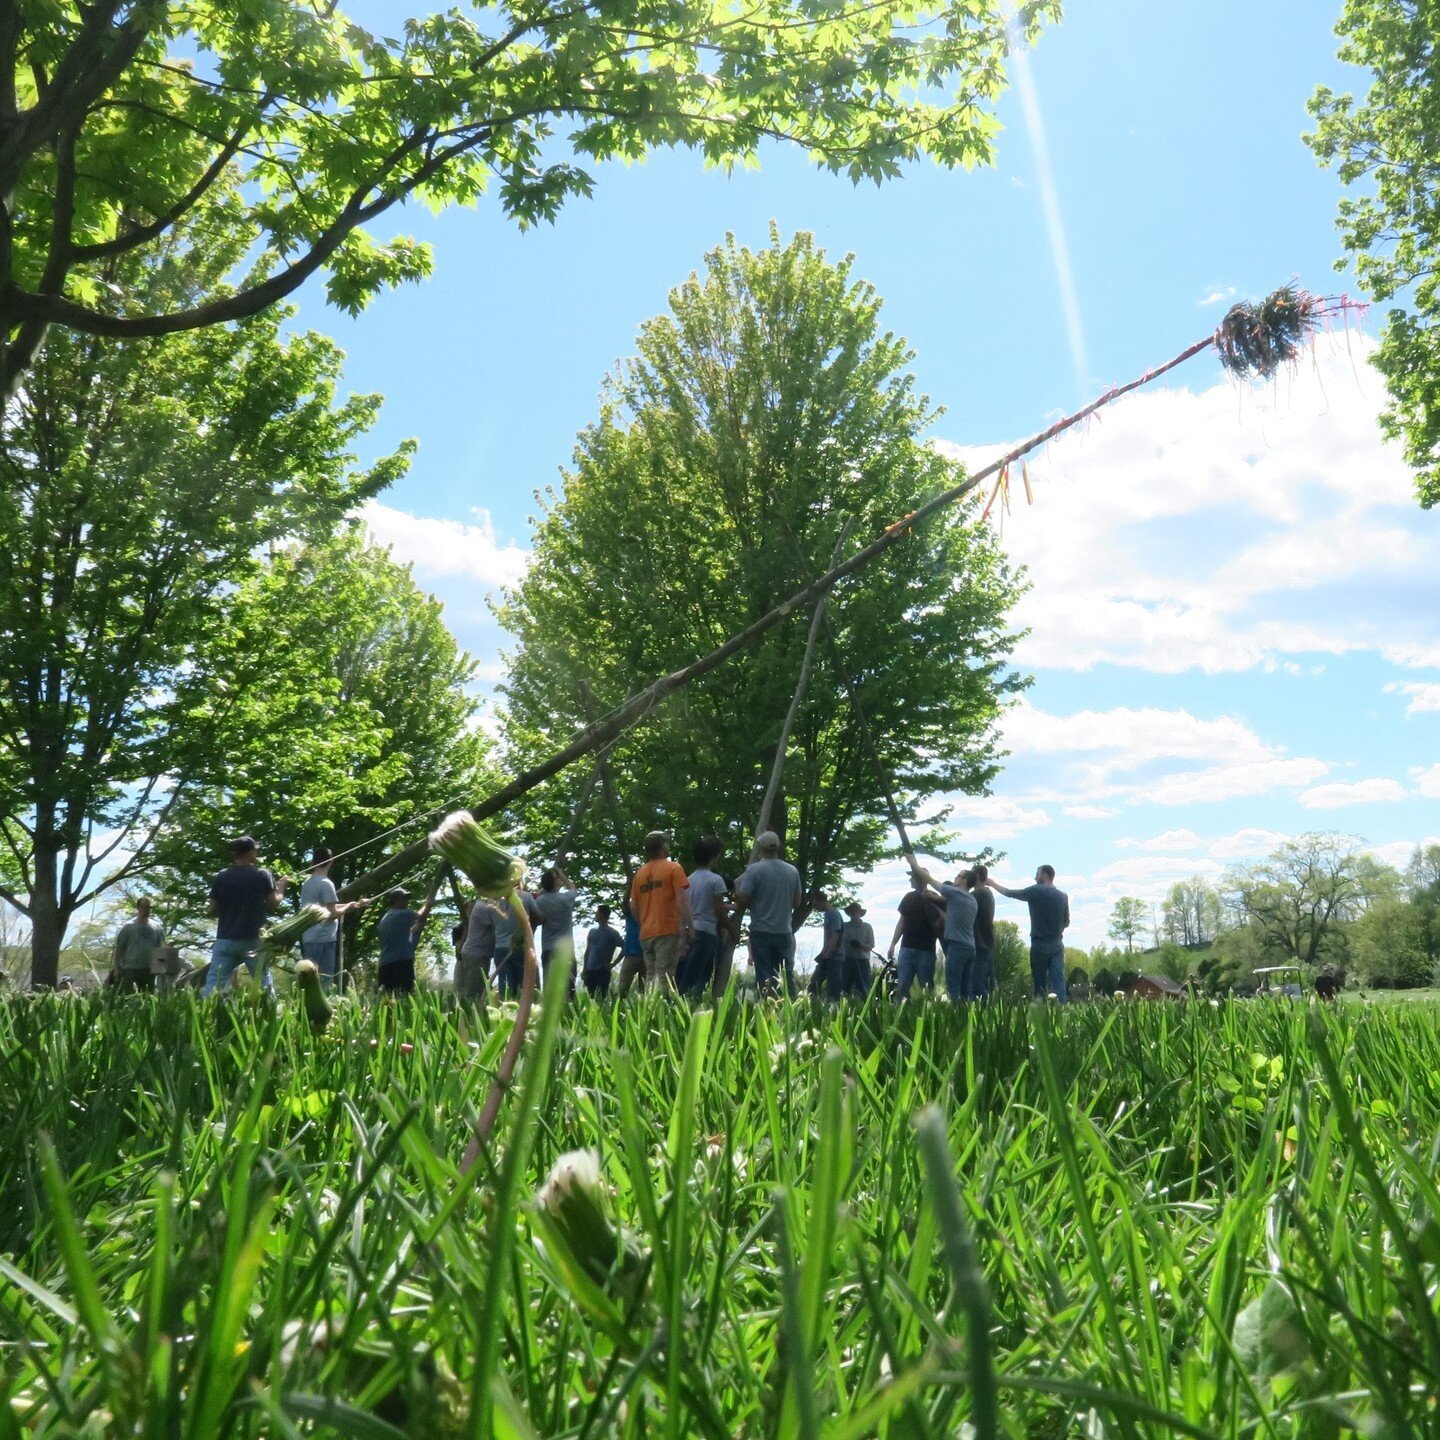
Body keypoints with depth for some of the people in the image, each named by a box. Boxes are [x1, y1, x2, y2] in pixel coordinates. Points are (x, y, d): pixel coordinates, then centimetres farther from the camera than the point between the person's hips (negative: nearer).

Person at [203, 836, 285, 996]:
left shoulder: (221, 877, 5)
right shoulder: (262, 875, -2)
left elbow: (213, 909, 7)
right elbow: (273, 904, -1)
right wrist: (280, 890, 18)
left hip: (225, 939, 2)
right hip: (252, 940, -1)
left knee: (214, 982, -2)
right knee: (263, 982, 10)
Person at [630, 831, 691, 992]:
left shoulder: (640, 873, 15)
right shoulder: (673, 868, -3)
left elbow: (633, 906, 16)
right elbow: (681, 900, -11)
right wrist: (688, 928, -11)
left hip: (646, 934, 6)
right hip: (668, 931, -6)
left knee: (651, 976, 10)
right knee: (664, 977, -10)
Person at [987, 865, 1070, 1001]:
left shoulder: (1035, 891, -6)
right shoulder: (1063, 896, 6)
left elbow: (1010, 893, 6)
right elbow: (1066, 922, 13)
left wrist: (992, 884, 20)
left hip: (1039, 944, -3)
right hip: (1057, 944, 3)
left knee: (1039, 980, 3)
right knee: (1058, 978, -4)